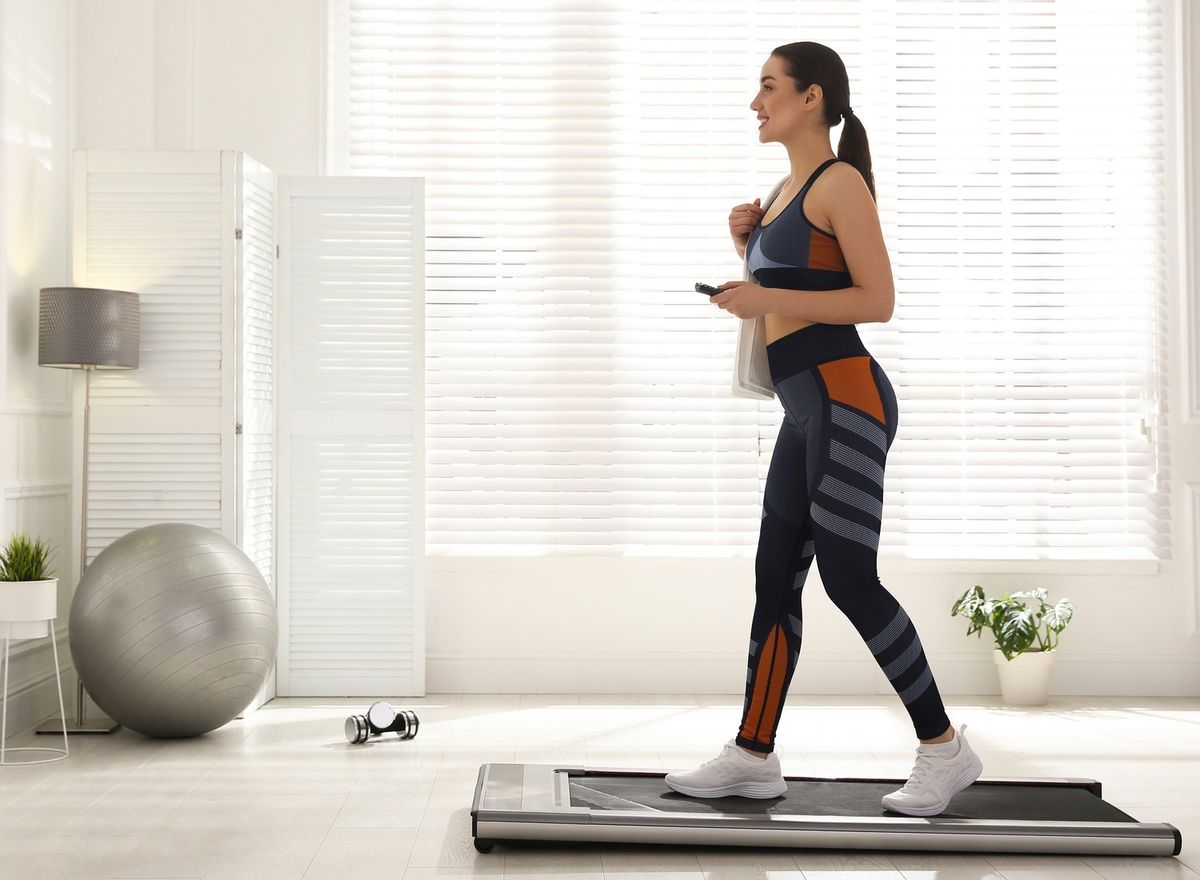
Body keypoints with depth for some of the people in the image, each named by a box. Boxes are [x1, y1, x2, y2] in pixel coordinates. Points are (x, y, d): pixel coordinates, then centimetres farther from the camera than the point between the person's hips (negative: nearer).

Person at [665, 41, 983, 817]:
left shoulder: (842, 181, -6)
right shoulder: (789, 189, 20)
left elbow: (879, 300, -13)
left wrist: (769, 298, -16)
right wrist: (745, 246, 10)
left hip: (846, 396, -9)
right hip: (806, 407, 9)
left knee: (848, 577, -10)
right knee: (776, 576, 7)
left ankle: (945, 746, 2)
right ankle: (754, 755, 13)